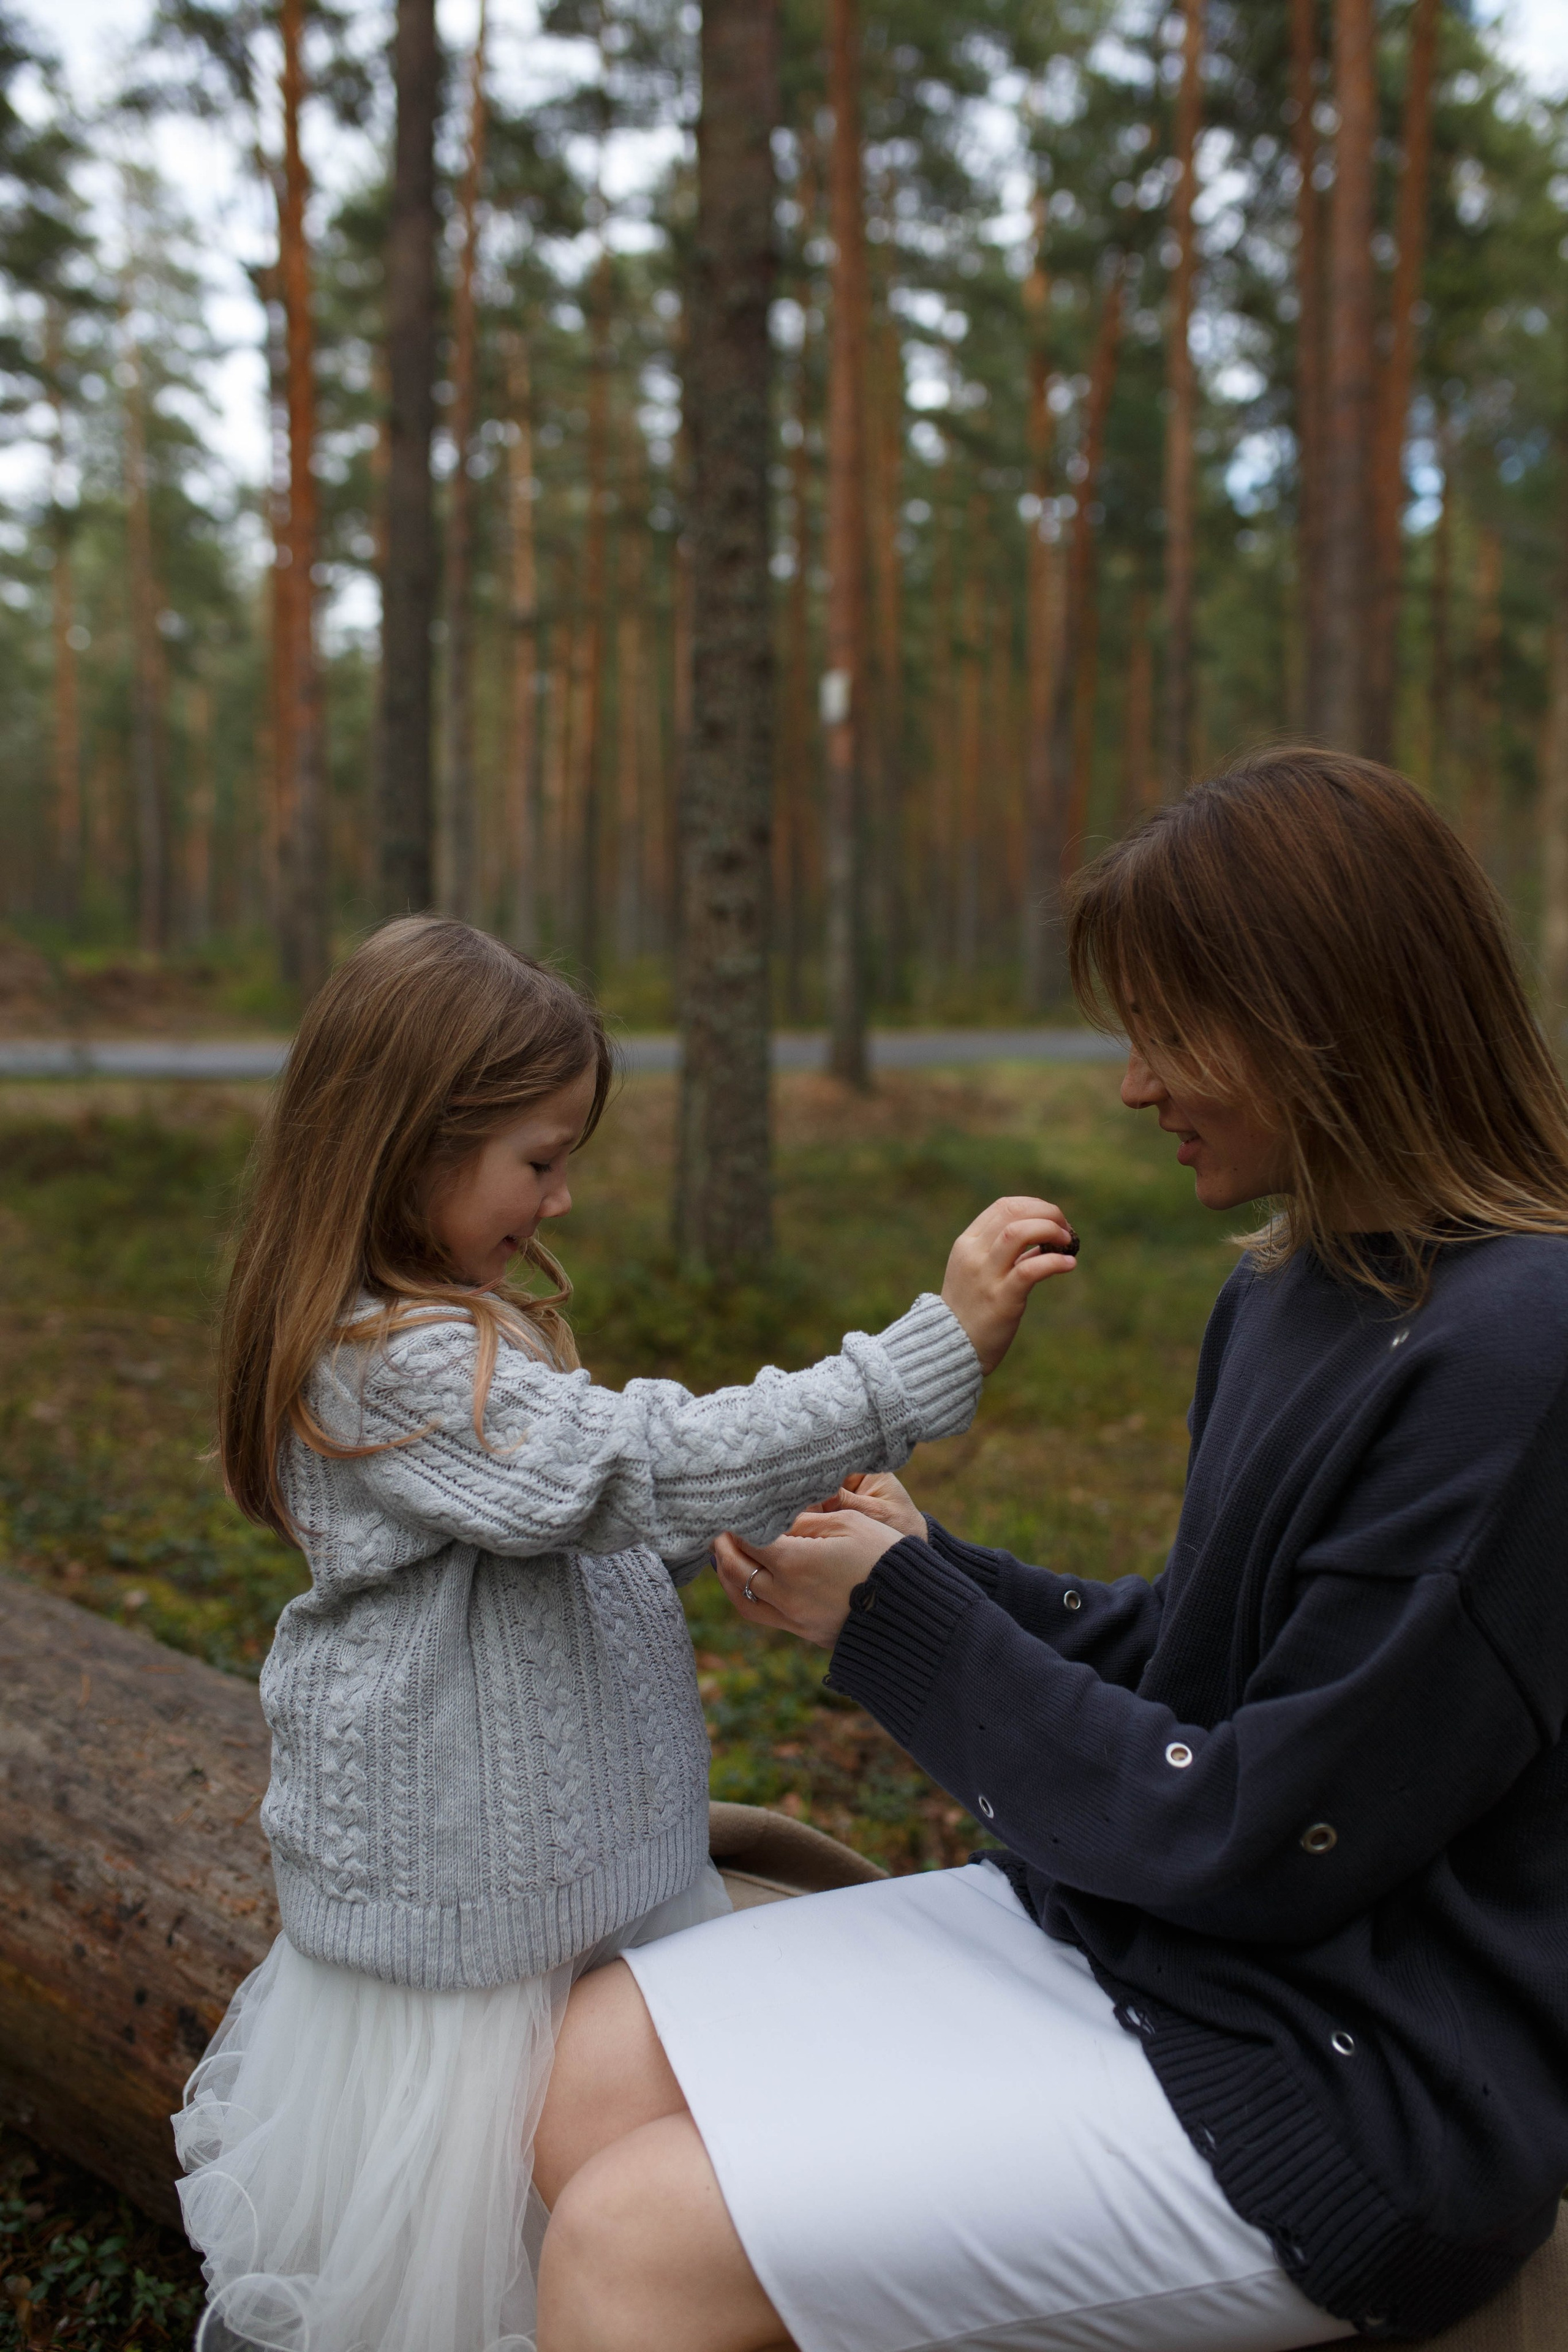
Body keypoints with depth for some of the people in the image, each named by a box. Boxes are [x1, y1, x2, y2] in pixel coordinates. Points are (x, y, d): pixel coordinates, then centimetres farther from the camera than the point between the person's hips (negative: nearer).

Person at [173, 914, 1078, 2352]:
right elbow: (648, 1465, -32)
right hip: (467, 1905, -9)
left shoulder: (453, 1329, 8)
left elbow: (590, 1522, 15)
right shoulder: (399, 1367, -25)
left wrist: (763, 1512, 0)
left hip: (546, 1848, 9)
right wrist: (939, 1348, -33)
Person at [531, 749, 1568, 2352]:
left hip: (1339, 2096, -8)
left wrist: (905, 1626, -14)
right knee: (595, 2067, 0)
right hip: (1122, 1930, 8)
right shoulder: (1294, 1286, 7)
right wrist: (928, 1569, -1)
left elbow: (1264, 1843, -21)